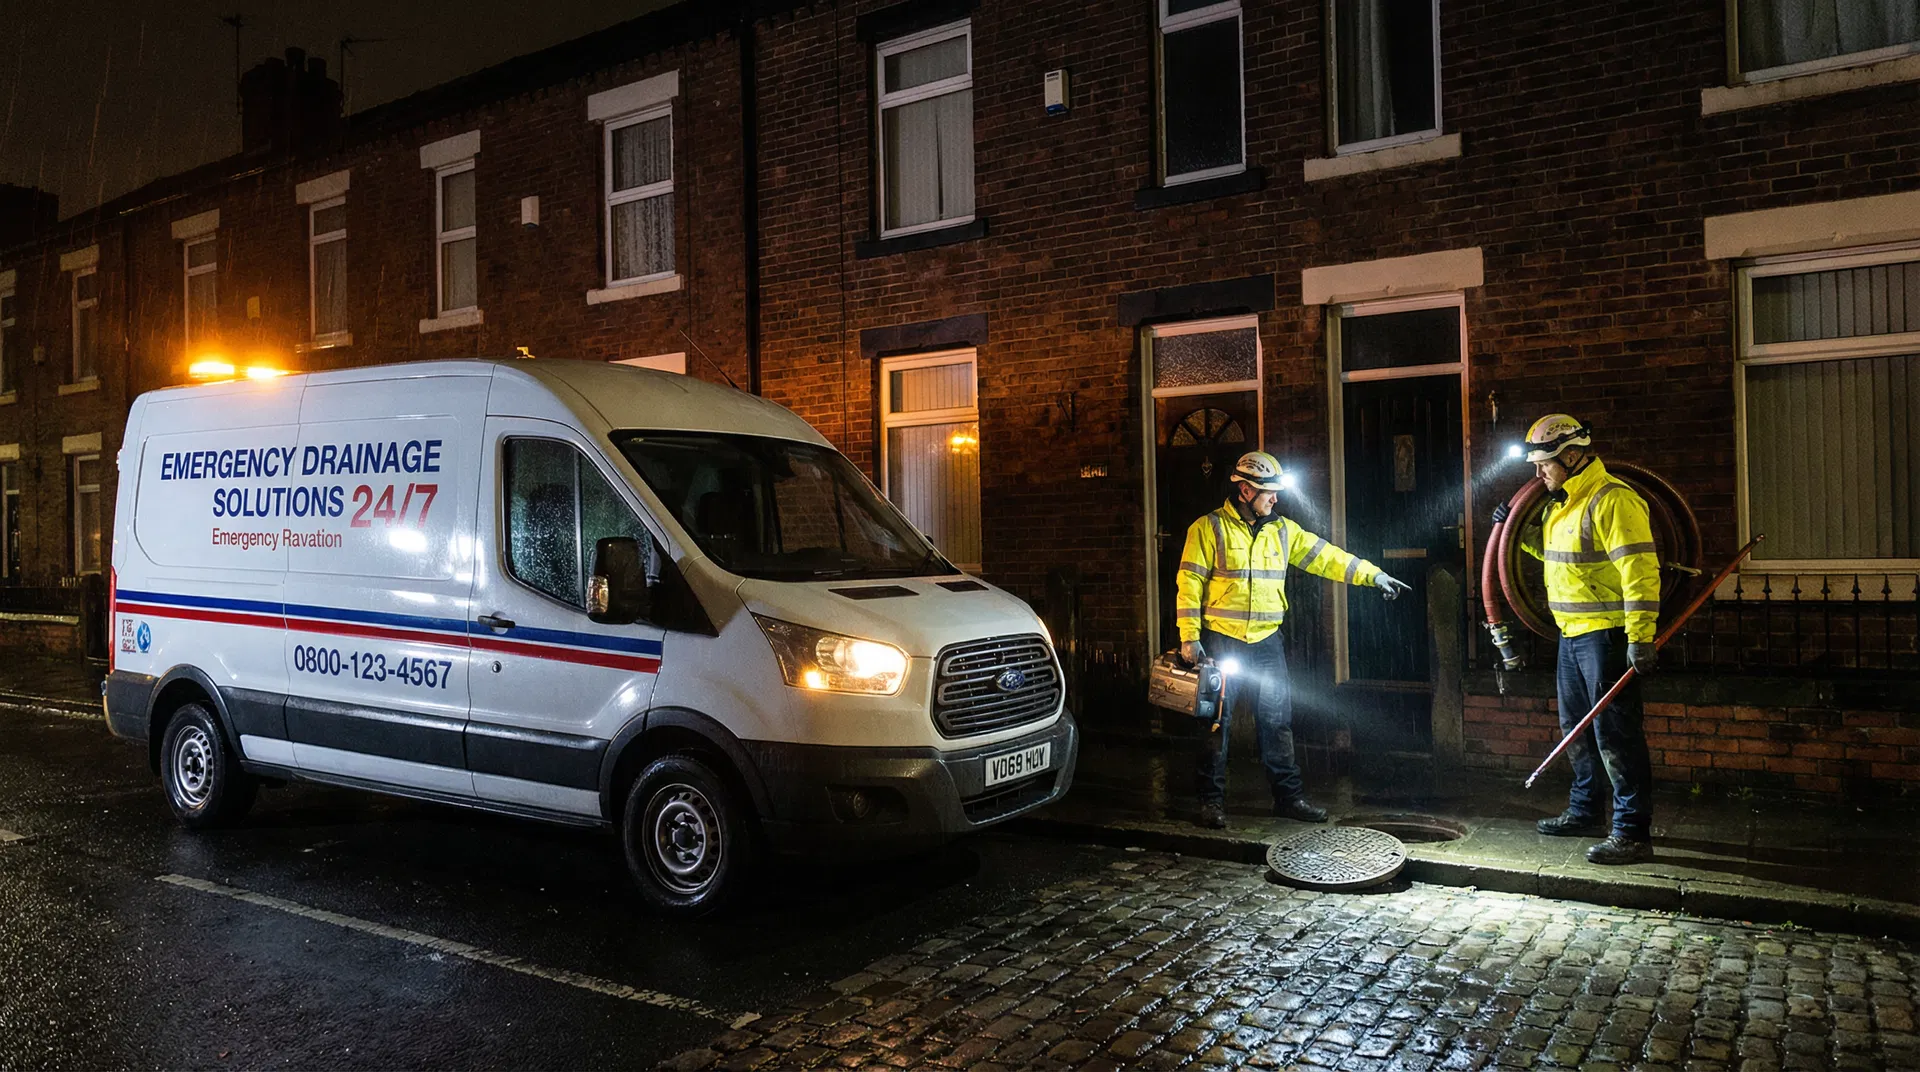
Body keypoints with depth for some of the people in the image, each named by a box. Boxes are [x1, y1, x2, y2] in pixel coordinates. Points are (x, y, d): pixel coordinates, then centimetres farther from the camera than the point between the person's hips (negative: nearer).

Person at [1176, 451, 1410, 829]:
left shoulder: (1283, 530, 10)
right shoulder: (1208, 528, -6)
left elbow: (1325, 556, 13)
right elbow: (1190, 584, -8)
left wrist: (1372, 574, 7)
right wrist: (1189, 637, -13)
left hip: (1266, 642, 5)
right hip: (1221, 641, -5)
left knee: (1277, 721, 8)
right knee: (1217, 721, 0)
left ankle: (1288, 797, 19)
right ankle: (1212, 801, 10)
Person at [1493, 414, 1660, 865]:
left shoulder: (1612, 500, -17)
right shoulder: (1561, 503, 14)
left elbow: (1639, 571, -23)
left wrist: (1641, 637, -27)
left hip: (1607, 633, -10)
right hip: (1573, 633, 10)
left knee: (1615, 734, -7)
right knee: (1576, 727, 19)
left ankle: (1632, 834, -1)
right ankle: (1585, 812, 33)